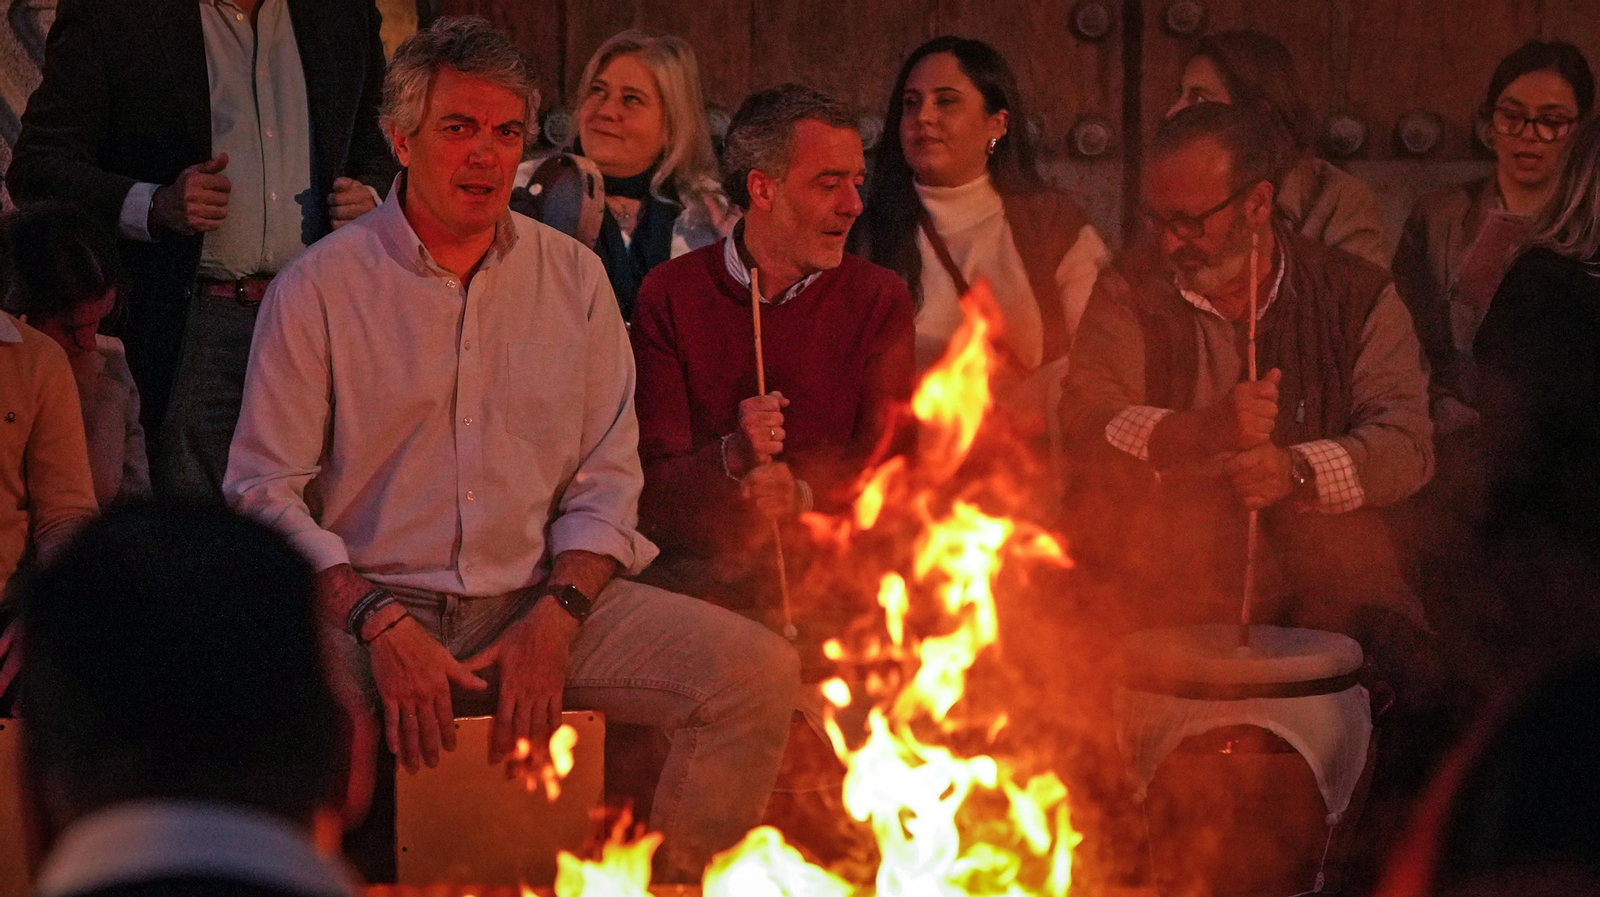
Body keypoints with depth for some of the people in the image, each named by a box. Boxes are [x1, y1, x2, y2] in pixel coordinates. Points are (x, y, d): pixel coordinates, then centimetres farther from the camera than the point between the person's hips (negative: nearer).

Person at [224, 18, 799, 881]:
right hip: (372, 602, -3)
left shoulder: (573, 277, 11)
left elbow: (608, 479, 8)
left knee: (762, 672, -17)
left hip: (542, 601, 3)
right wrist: (378, 624, -16)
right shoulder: (317, 287, 2)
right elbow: (265, 488, -3)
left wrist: (557, 614, -9)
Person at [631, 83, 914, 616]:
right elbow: (651, 482, -1)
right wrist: (731, 456, -22)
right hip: (703, 568, -2)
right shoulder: (671, 294, 5)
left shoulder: (879, 298, 11)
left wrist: (805, 492, -16)